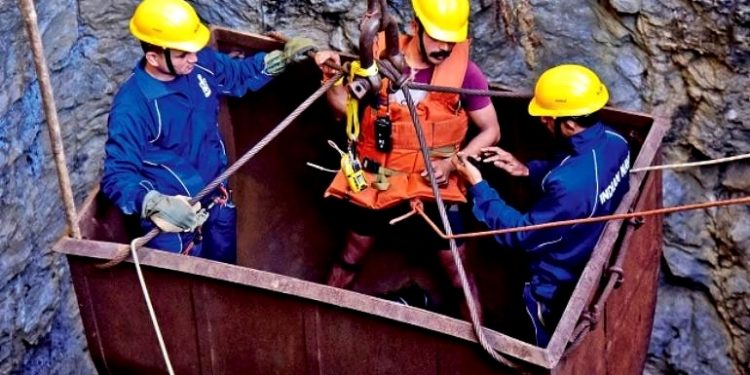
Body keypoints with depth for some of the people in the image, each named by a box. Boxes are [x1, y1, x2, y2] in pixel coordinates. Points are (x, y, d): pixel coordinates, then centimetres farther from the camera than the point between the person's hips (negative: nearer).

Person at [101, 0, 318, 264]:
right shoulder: (132, 107, -29)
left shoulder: (202, 63, -10)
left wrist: (282, 57, -3)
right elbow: (117, 176, -28)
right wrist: (157, 204, -47)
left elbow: (239, 74, 12)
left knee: (224, 271, 27)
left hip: (217, 200, 7)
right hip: (174, 216, -6)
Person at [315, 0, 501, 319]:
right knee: (350, 258, 18)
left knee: (457, 272, 5)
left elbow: (491, 131, -4)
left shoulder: (464, 71, -13)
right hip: (378, 181, 2)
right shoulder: (382, 56, -9)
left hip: (433, 188, -2)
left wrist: (451, 163, -17)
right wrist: (332, 77, -15)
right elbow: (346, 105, 5)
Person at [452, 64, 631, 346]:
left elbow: (521, 235, -28)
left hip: (561, 286, -8)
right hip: (598, 264, 8)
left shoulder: (571, 185, -42)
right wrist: (527, 170, -2)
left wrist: (477, 186, -23)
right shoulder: (613, 141, -15)